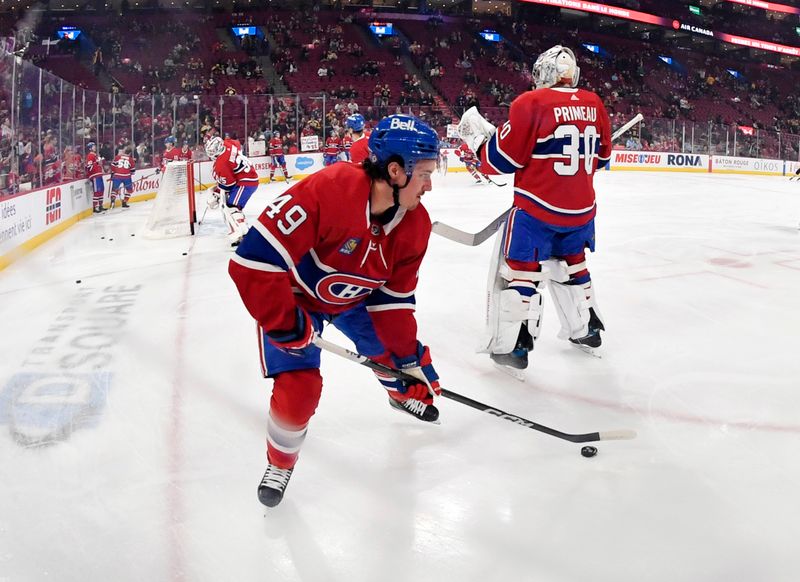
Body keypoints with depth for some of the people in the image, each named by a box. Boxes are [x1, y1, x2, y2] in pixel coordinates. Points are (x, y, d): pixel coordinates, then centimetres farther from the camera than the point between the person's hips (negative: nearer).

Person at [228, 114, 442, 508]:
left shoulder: (415, 224, -17)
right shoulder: (327, 191, -41)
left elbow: (393, 297, -6)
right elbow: (255, 258, -39)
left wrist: (411, 357, -8)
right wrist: (284, 324, -31)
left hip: (353, 298, 6)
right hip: (294, 297, -6)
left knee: (397, 348, 14)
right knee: (299, 389, -14)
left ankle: (403, 394, 52)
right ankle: (280, 461, 16)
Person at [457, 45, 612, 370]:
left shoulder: (531, 104, -13)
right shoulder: (594, 105, 4)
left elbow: (503, 159, -12)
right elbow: (600, 157, 15)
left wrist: (478, 136, 3)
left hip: (537, 208, -6)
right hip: (581, 208, 6)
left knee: (519, 270, 3)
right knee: (570, 265, 23)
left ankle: (511, 346, 4)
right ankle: (586, 329, 34)